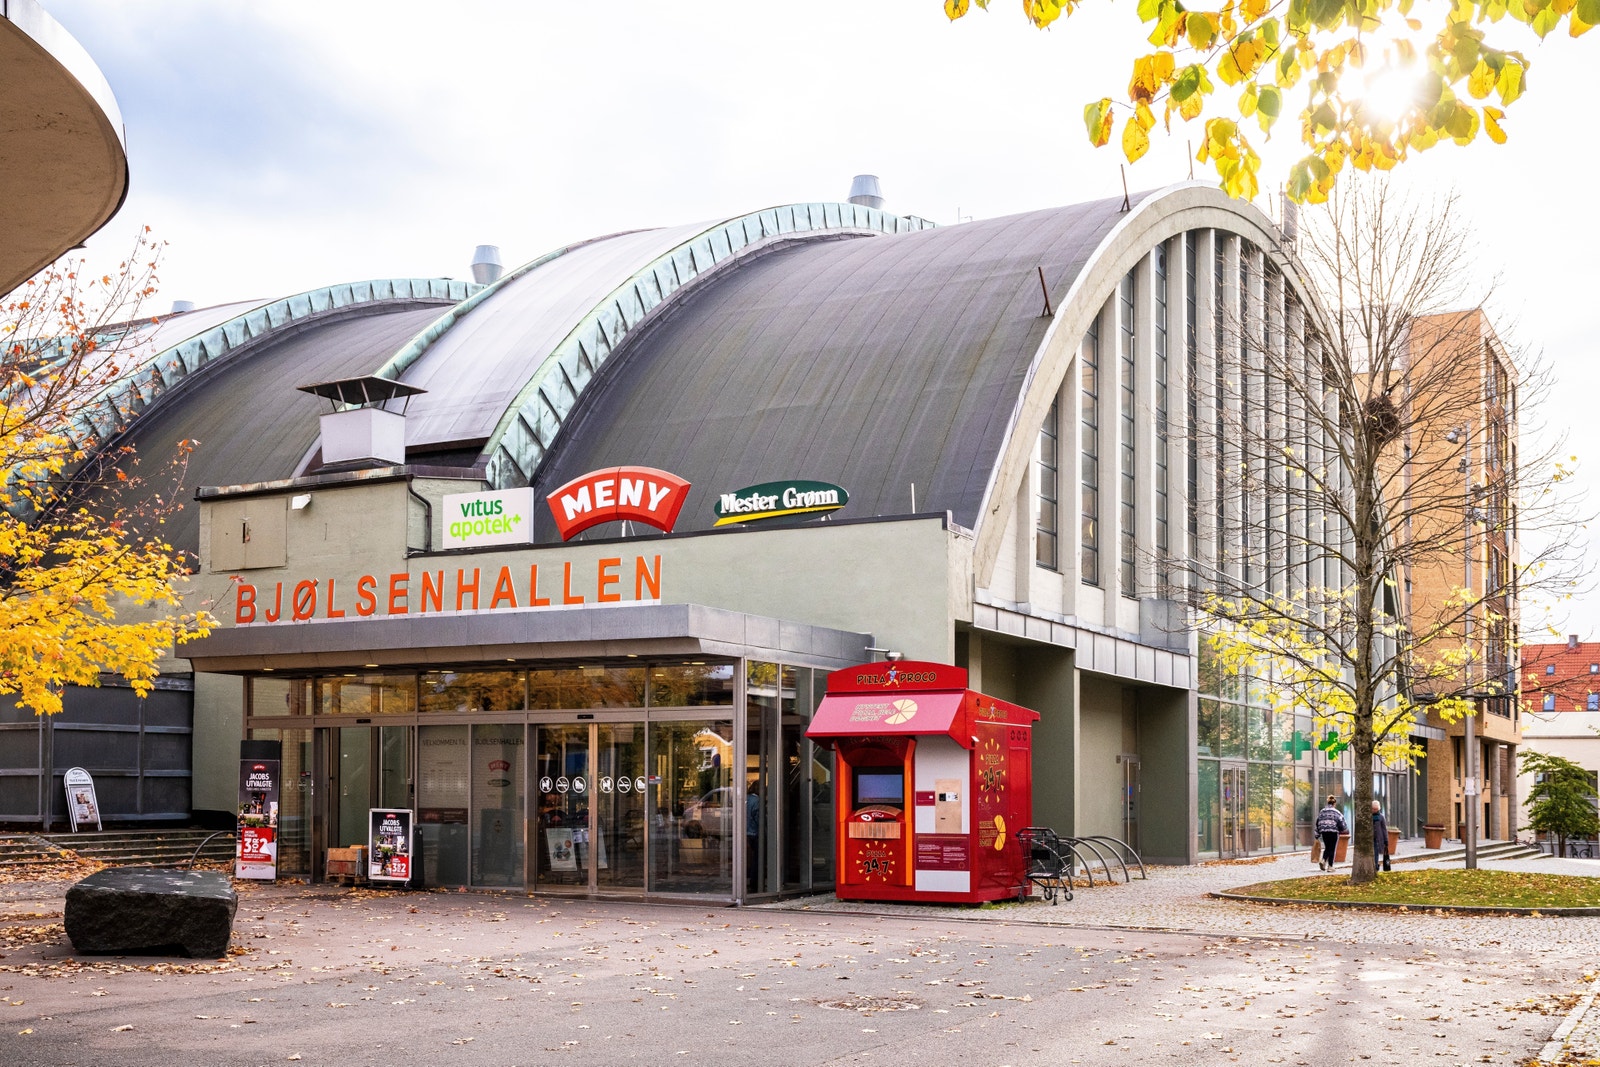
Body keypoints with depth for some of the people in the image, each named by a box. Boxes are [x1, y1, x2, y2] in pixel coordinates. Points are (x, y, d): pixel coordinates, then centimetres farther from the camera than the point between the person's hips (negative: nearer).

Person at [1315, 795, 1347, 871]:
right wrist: (1345, 830, 12)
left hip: (1324, 832, 4)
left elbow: (1318, 822, 11)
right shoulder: (1337, 812, -4)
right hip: (1334, 832, -4)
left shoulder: (1322, 812, 10)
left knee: (1327, 848, 17)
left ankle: (1323, 860, -7)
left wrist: (1318, 832, 18)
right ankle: (1330, 866, 1)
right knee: (1332, 849, 2)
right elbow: (1341, 822, -6)